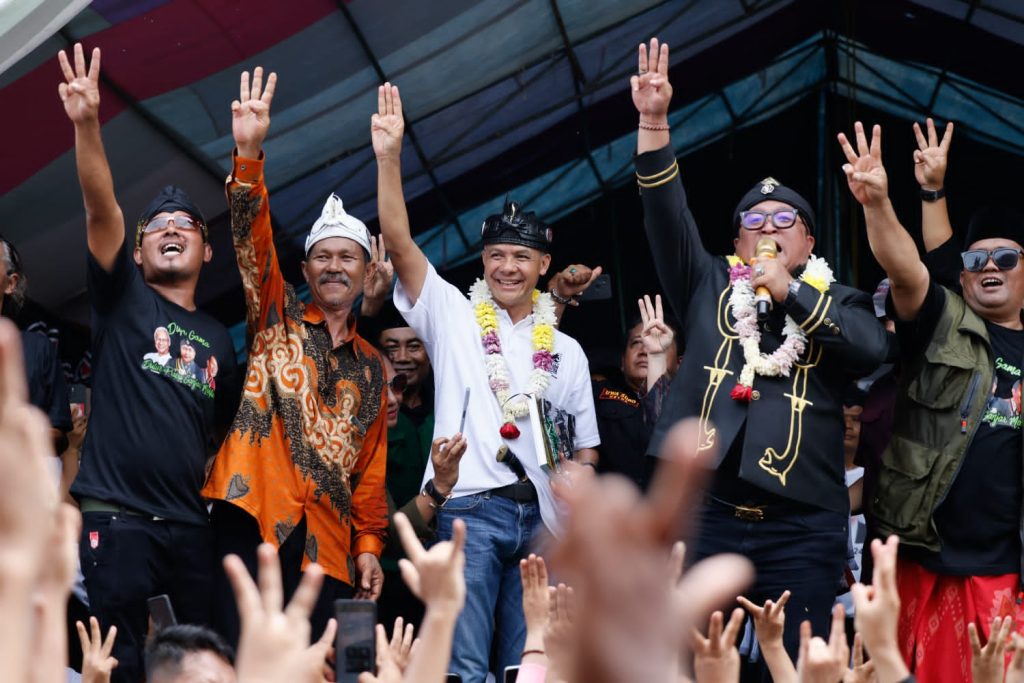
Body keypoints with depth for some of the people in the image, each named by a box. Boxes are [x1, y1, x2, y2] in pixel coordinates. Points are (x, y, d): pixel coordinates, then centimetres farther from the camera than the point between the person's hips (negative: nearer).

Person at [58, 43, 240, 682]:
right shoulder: (124, 299, 6)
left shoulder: (219, 338, 18)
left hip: (192, 526, 4)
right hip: (118, 517, -4)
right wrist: (87, 126, -25)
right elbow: (101, 209, -10)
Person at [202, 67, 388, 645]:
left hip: (326, 538, 3)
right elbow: (253, 239, -4)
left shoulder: (371, 367, 19)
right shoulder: (276, 319, 12)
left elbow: (371, 468, 17)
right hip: (254, 513, -3)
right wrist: (250, 154, -17)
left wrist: (370, 543, 6)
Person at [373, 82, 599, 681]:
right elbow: (399, 243, -4)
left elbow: (585, 450, 20)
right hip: (471, 508, -3)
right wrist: (389, 159, -15)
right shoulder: (453, 317, 9)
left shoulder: (567, 352, 17)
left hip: (541, 518, 3)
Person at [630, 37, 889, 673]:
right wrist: (655, 120, -4)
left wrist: (790, 291, -5)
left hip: (802, 527, -1)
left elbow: (874, 348, -6)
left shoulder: (837, 302, 14)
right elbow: (667, 214, 5)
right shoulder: (709, 285, 17)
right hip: (701, 511, 1)